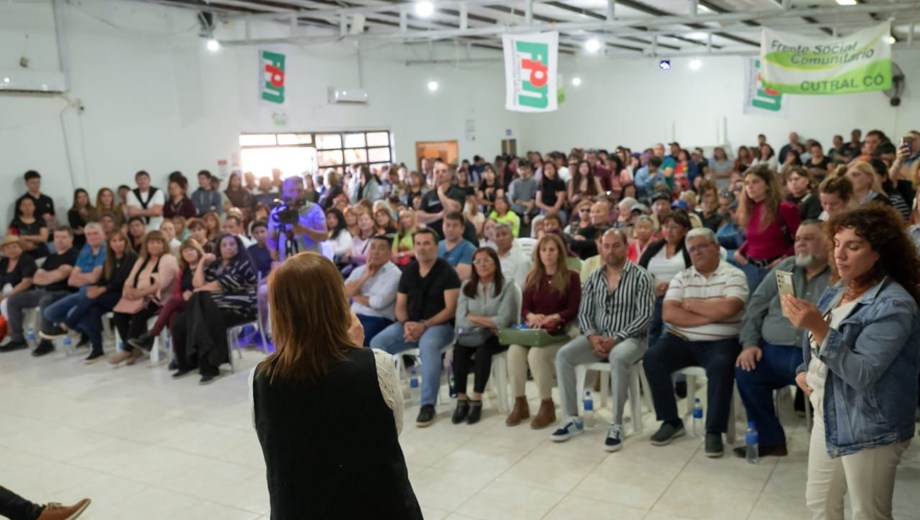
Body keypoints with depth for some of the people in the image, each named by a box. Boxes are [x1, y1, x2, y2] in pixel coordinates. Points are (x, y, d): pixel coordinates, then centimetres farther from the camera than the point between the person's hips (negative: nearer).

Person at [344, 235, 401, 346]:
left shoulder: (394, 274, -2)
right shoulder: (358, 271, 18)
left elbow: (379, 303, -13)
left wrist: (356, 296, 3)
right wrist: (364, 277, -2)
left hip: (379, 320, -5)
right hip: (353, 316, 5)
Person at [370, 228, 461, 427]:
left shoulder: (447, 272, -7)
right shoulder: (408, 272, 10)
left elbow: (451, 309, -12)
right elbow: (400, 306, 11)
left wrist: (424, 325, -20)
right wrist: (406, 324, -11)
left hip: (439, 325, -5)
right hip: (410, 324, 5)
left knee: (428, 346, -39)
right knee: (377, 343, -18)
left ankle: (428, 405, -30)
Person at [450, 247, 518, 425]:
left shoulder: (507, 286, -5)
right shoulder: (466, 287, 7)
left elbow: (503, 321, -15)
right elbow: (461, 319, -4)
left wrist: (473, 317, -14)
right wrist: (488, 321, -15)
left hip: (498, 337, -3)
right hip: (471, 336, 3)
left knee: (483, 348, -34)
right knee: (459, 349, -28)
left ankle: (476, 400, -24)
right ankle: (461, 399, -19)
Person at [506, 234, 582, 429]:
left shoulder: (571, 276, 1)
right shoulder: (532, 277, 15)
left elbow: (573, 310, -5)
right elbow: (524, 308, 12)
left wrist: (552, 318, -20)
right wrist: (531, 316, -11)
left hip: (561, 332, -4)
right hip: (534, 331, 4)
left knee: (536, 353, -33)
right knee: (514, 351, -27)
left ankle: (547, 406, -16)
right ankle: (520, 403, -13)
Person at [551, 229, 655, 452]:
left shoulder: (641, 277, -5)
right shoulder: (593, 278, 9)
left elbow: (645, 315, -12)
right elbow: (584, 313, 8)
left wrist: (616, 339, -20)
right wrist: (592, 336, -12)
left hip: (630, 338, -5)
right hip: (597, 337, 5)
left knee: (618, 357, -38)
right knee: (563, 355, -19)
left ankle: (616, 425, -28)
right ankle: (572, 419, -11)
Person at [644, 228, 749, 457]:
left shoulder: (734, 275, 0)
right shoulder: (681, 277, 10)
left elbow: (727, 309, -19)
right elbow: (669, 314, -4)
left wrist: (692, 304, -5)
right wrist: (709, 316, -11)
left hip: (719, 342, -3)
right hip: (681, 340, 4)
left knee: (721, 366, -34)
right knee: (652, 358, -20)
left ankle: (714, 431, -19)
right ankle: (671, 421, -5)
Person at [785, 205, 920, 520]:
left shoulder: (894, 305, -20)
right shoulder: (838, 291, 5)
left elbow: (862, 374, -27)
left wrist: (818, 327, -34)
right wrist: (804, 371, 0)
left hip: (869, 429, -8)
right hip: (827, 417, 8)